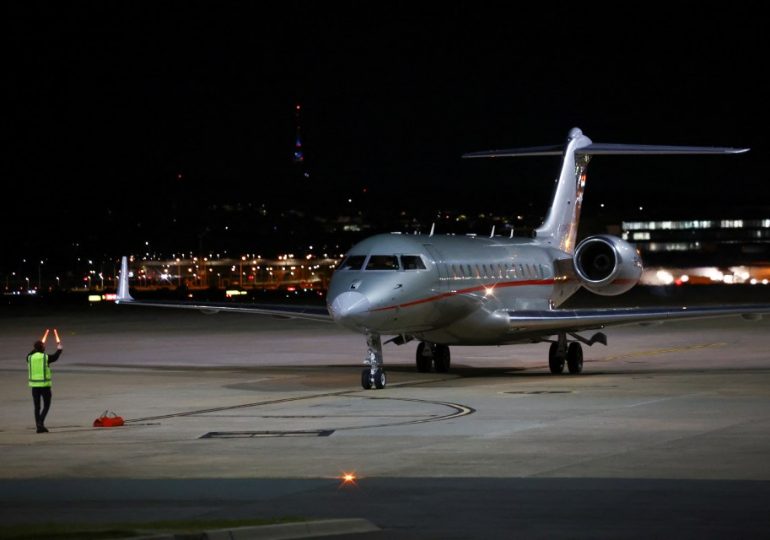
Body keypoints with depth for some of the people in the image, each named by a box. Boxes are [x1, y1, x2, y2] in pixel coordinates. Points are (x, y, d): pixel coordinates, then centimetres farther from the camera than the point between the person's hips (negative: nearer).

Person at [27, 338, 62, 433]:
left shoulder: (30, 357, 0)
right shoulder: (46, 357, -7)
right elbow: (55, 357, 14)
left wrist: (35, 348, 44)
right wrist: (59, 348, 34)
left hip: (34, 385, 3)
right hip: (45, 385, -3)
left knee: (37, 406, 10)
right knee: (46, 405, 6)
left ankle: (39, 426, 8)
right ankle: (40, 422, -14)